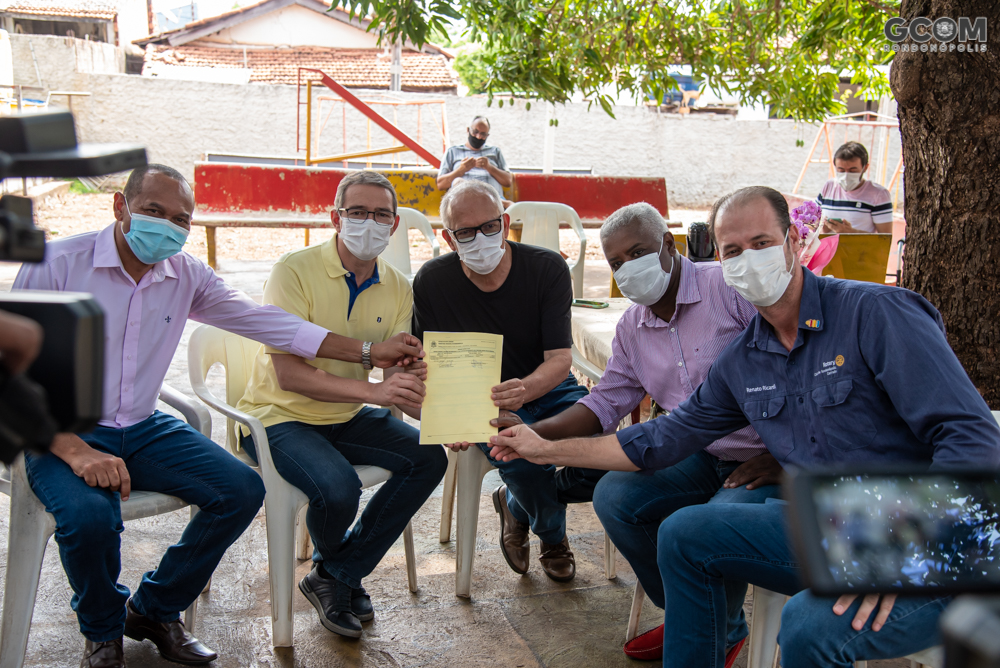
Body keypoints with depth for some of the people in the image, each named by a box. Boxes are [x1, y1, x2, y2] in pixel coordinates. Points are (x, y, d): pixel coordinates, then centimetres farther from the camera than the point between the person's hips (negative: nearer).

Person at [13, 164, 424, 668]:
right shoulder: (56, 264, -13)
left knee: (242, 490, -11)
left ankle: (154, 609, 12)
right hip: (64, 433, -5)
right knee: (90, 514, -34)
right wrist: (76, 452, -27)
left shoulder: (186, 275, 2)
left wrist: (370, 353, -1)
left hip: (144, 428, 5)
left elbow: (265, 322, 4)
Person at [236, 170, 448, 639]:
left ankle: (334, 578, 1)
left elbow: (400, 375, -5)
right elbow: (288, 373, -25)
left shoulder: (397, 289, 1)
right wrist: (373, 391, -37)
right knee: (337, 486, -30)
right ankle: (331, 565, 10)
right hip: (280, 416, -6)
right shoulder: (296, 271, -17)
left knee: (429, 457, -13)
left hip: (346, 417, 6)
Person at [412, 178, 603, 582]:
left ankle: (518, 505, 9)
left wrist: (523, 390, -41)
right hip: (480, 400, -1)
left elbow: (560, 359, -17)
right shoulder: (432, 281, -10)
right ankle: (552, 534, 5)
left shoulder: (547, 268, -13)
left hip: (546, 388, 1)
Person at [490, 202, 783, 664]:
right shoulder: (632, 327, 10)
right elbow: (606, 402, 11)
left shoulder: (730, 286, -14)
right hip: (696, 455, 7)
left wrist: (781, 457, -18)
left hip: (766, 459, -7)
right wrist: (535, 432, -5)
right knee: (613, 496, -12)